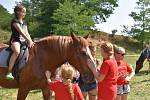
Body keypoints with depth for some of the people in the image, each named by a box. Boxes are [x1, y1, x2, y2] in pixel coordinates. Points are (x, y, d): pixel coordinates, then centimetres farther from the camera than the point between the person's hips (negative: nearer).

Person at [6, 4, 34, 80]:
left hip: (23, 41, 8)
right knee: (17, 51, -38)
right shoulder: (15, 21, -5)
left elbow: (27, 33, 12)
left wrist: (31, 41, -5)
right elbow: (21, 32, -16)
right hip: (15, 40, -8)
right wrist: (29, 41, -22)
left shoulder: (24, 23, 19)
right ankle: (9, 72, -38)